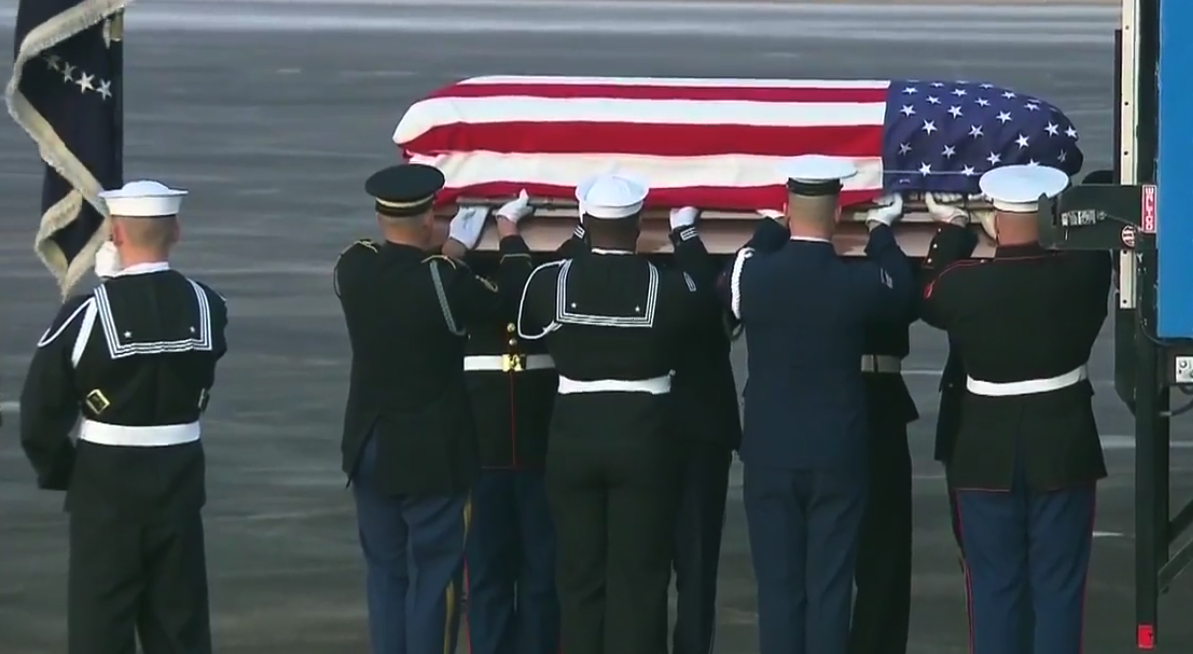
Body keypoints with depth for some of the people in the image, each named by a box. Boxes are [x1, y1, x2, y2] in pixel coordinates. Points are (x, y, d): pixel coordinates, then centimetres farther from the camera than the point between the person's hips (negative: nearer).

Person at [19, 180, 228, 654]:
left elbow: (41, 414, -12)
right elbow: (202, 389, 6)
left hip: (106, 486, -4)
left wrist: (59, 472, 4)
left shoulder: (87, 313, -16)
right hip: (180, 481, 4)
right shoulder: (206, 307, -4)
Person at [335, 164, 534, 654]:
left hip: (371, 449, 5)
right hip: (431, 456, -5)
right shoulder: (441, 281, -21)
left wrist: (455, 246, 20)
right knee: (434, 575, 2)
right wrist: (509, 232, 8)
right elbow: (511, 297, -9)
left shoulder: (353, 269, -7)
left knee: (385, 572, 14)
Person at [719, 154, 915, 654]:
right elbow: (905, 295, 10)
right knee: (829, 589, 2)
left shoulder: (752, 275, -9)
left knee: (777, 587, 6)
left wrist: (771, 228, 26)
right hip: (837, 457, -1)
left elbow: (725, 284, 16)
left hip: (769, 455, 1)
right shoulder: (858, 282, -13)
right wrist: (881, 233, 22)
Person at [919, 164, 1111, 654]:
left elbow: (929, 298, 12)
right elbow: (1093, 236, 15)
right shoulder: (1083, 273, -10)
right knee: (1058, 586, 5)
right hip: (1063, 449, 0)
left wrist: (953, 228, 24)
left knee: (994, 585, 8)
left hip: (988, 453, 0)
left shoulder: (963, 283, -13)